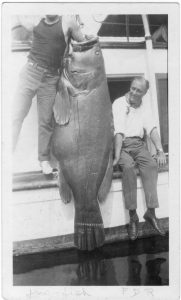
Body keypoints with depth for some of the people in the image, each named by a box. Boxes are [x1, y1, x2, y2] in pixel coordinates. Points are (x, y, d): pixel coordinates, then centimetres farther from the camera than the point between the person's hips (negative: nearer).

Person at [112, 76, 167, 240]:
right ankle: (133, 216, -26)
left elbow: (152, 129, 1)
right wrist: (117, 156, -23)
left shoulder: (144, 108, 14)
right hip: (121, 144, -4)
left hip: (138, 144, 4)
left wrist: (160, 151, -16)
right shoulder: (119, 104, 0)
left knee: (151, 165, -26)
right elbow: (119, 132, -13)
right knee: (129, 167, -32)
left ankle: (151, 212, -23)